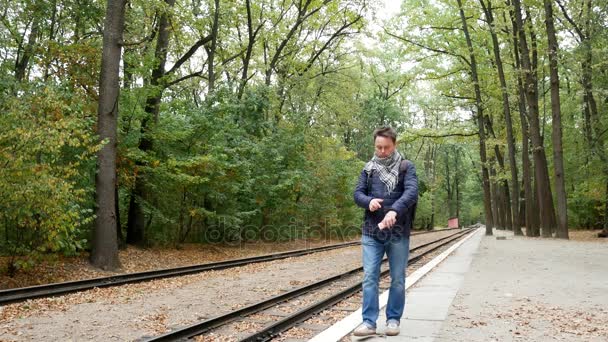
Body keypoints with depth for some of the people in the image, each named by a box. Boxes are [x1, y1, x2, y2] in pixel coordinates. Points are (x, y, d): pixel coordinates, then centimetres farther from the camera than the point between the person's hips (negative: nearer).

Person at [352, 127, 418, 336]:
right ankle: (369, 322, 5)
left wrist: (394, 210, -33)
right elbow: (358, 193, 5)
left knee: (398, 279, 7)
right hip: (371, 232, 2)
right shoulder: (368, 169, 9)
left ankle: (393, 319, 20)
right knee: (369, 277, -1)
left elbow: (411, 191, -16)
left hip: (399, 233, -2)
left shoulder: (406, 167, -1)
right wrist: (369, 201, -19)